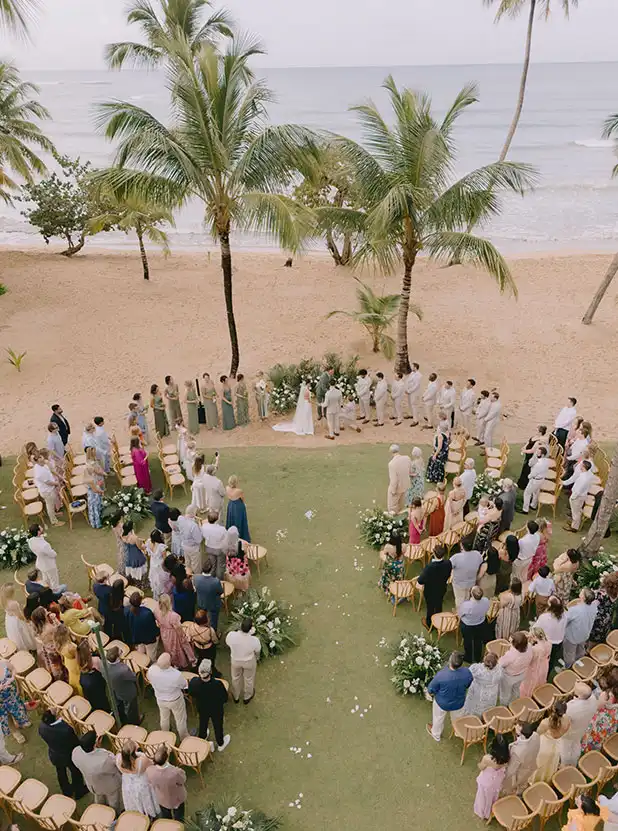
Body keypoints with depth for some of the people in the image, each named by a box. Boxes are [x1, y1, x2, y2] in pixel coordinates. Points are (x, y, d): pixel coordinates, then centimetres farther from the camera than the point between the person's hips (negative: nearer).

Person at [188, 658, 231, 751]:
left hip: (201, 708, 2)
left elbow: (191, 694, -12)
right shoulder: (218, 684, -43)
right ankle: (220, 744, 53)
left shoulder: (193, 682, -36)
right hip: (216, 710, -2)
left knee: (203, 723, 33)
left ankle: (202, 738, 63)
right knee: (218, 725, 27)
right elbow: (225, 698, -24)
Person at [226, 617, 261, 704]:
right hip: (249, 662, -1)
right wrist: (256, 658, 10)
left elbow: (228, 643, -10)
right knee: (249, 679, 29)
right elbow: (257, 651, -14)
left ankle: (235, 696, 56)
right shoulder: (254, 640, -37)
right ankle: (247, 697, 55)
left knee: (235, 678, 31)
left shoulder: (231, 635, -35)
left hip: (235, 661, 1)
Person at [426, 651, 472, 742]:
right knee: (457, 719, 34)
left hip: (442, 703, -2)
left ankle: (436, 735, 55)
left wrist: (431, 693, 2)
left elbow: (431, 690, -21)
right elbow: (470, 685, -5)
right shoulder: (467, 672, -30)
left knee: (438, 719, 29)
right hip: (459, 703, 3)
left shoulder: (441, 675, -40)